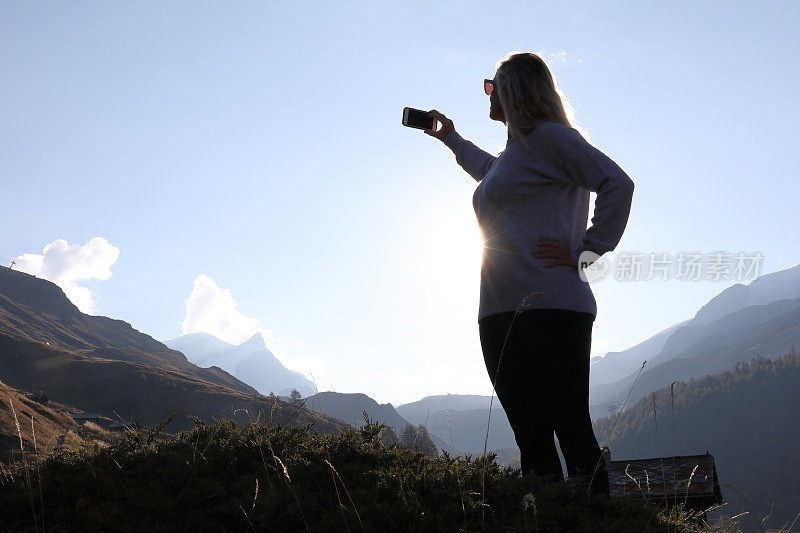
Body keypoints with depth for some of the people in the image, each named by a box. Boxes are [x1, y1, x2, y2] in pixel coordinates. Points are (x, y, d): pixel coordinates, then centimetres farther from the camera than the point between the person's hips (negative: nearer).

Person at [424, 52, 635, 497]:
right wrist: (452, 138, 62)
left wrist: (585, 252, -13)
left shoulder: (549, 136, -1)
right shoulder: (513, 153, 26)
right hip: (501, 316, 9)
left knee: (573, 432, -10)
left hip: (550, 309, -9)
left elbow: (618, 184, -13)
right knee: (531, 440, 2)